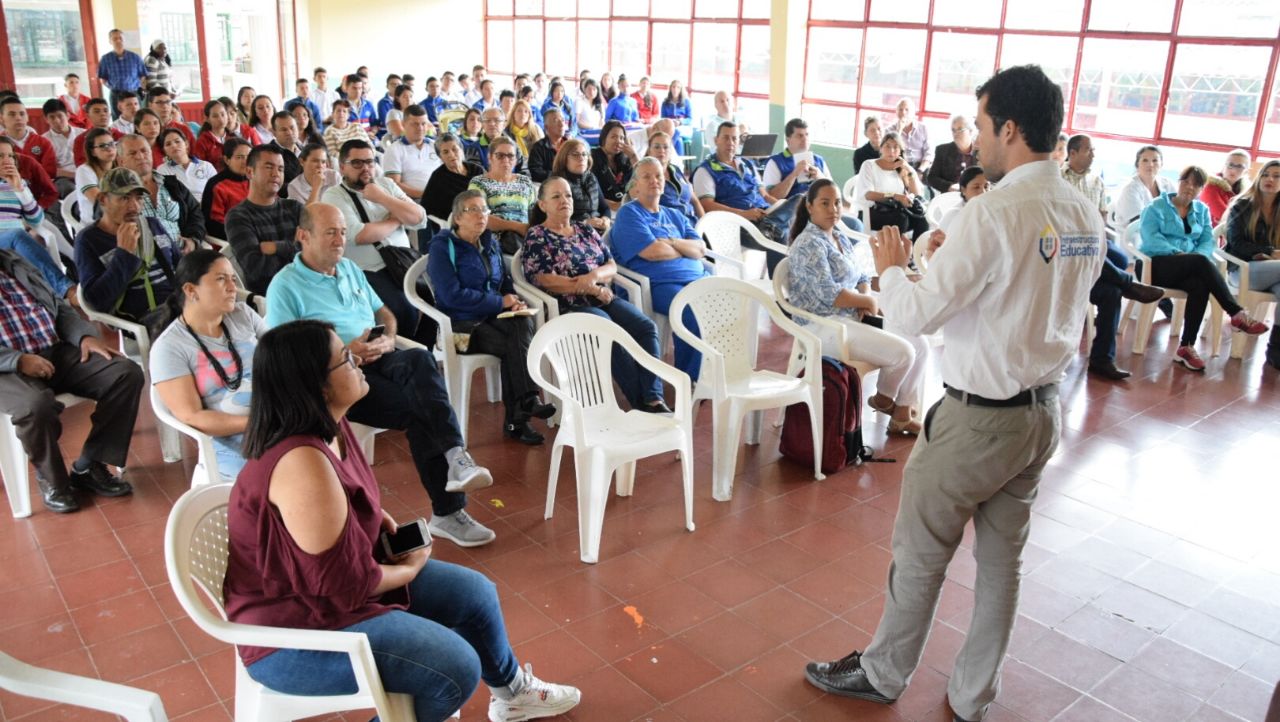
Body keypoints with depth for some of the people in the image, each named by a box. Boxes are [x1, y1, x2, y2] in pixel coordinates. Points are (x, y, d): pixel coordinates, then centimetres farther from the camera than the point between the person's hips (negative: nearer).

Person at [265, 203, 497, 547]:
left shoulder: (350, 269, 22)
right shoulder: (285, 286, 1)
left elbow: (384, 312, 27)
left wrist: (389, 339, 3)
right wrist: (341, 353, -16)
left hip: (379, 362, 5)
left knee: (420, 360, -31)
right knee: (419, 409, -29)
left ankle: (455, 458, -38)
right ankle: (449, 510, -29)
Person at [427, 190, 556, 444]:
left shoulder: (490, 243, 17)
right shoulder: (442, 247, -4)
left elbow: (506, 281, 25)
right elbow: (452, 295, -15)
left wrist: (515, 301, 0)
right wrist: (501, 302, -13)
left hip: (493, 317, 5)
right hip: (460, 324, -5)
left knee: (523, 324, -30)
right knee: (515, 347, -30)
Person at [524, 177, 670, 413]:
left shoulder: (585, 230, 21)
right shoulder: (536, 237, 5)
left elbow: (612, 266, 14)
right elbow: (543, 280, -9)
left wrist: (595, 275, -11)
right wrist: (593, 289, -11)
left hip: (604, 299, 6)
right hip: (570, 307, -6)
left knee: (647, 327, -20)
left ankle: (654, 399, -27)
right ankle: (641, 403, -23)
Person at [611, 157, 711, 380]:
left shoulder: (675, 216, 27)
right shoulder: (629, 214, 6)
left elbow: (701, 249, 13)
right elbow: (651, 252, -9)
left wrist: (673, 242, -5)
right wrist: (685, 249, 9)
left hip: (697, 277, 6)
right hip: (658, 284, -6)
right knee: (694, 312, -34)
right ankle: (690, 381, -18)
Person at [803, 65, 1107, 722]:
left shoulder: (995, 212, -22)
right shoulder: (1086, 217, 3)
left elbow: (917, 314, -21)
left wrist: (890, 268, -2)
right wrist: (953, 260, 13)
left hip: (979, 416, -7)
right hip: (1043, 413, 8)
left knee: (920, 553, 11)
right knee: (1001, 560, 17)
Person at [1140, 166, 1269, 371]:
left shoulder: (1202, 210, 20)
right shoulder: (1157, 206, 6)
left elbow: (1208, 241, 6)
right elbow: (1150, 237, -10)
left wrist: (1199, 257, -17)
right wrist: (1177, 253, -22)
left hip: (1189, 269, 4)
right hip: (1158, 264, -4)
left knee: (1200, 285, -33)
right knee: (1200, 262, -34)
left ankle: (1186, 347, -34)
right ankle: (1237, 314, -36)